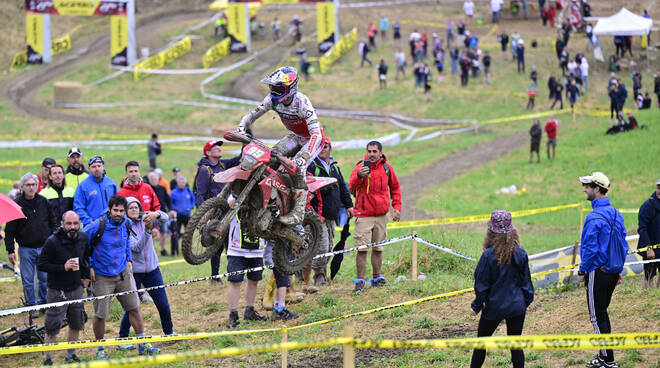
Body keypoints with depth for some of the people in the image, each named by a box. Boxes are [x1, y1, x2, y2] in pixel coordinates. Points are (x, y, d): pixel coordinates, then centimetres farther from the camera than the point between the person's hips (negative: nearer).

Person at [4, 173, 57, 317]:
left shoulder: (43, 202, 3)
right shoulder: (17, 205, -6)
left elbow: (53, 223, 11)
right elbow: (9, 230, -4)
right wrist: (10, 250, -8)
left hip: (44, 247, 2)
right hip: (26, 249, -2)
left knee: (45, 278, 8)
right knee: (28, 280, 3)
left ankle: (44, 302, 23)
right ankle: (31, 305, 15)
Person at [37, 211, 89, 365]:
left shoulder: (83, 238, -1)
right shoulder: (52, 242, -19)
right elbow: (41, 265, -15)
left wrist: (86, 275, 13)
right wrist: (63, 267, -25)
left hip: (76, 288, 5)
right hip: (57, 291, -5)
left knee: (76, 324, 14)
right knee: (52, 329, -3)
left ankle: (70, 355, 30)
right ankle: (48, 359, 9)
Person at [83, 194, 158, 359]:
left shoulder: (126, 225, 1)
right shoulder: (97, 226, -17)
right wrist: (89, 267, -7)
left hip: (123, 273, 4)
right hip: (102, 276, -4)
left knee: (134, 307, 4)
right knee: (100, 315, 1)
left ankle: (142, 345, 15)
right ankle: (100, 349, 18)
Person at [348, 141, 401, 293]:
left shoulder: (387, 168, 5)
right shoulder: (360, 167, -6)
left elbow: (395, 188, 20)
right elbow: (351, 185, -24)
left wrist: (397, 207, 13)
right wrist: (359, 176, -44)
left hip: (381, 215, 4)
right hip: (363, 215, -4)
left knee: (378, 248, 13)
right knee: (362, 249, -9)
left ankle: (376, 278, 22)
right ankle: (360, 280, -7)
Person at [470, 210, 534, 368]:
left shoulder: (489, 255, -16)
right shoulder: (520, 253, -6)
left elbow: (481, 284, -9)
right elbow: (526, 280, 4)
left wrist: (477, 306, 3)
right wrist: (527, 300, 18)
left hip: (494, 307, -3)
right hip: (517, 306, 3)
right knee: (516, 345, 9)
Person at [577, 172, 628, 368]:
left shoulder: (594, 218, -19)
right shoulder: (616, 214, 8)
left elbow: (590, 249, -19)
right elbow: (623, 244, 13)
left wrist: (582, 272, -8)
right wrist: (619, 269, 19)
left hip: (598, 271, -9)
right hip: (613, 271, 9)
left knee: (597, 315, -2)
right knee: (602, 312, 19)